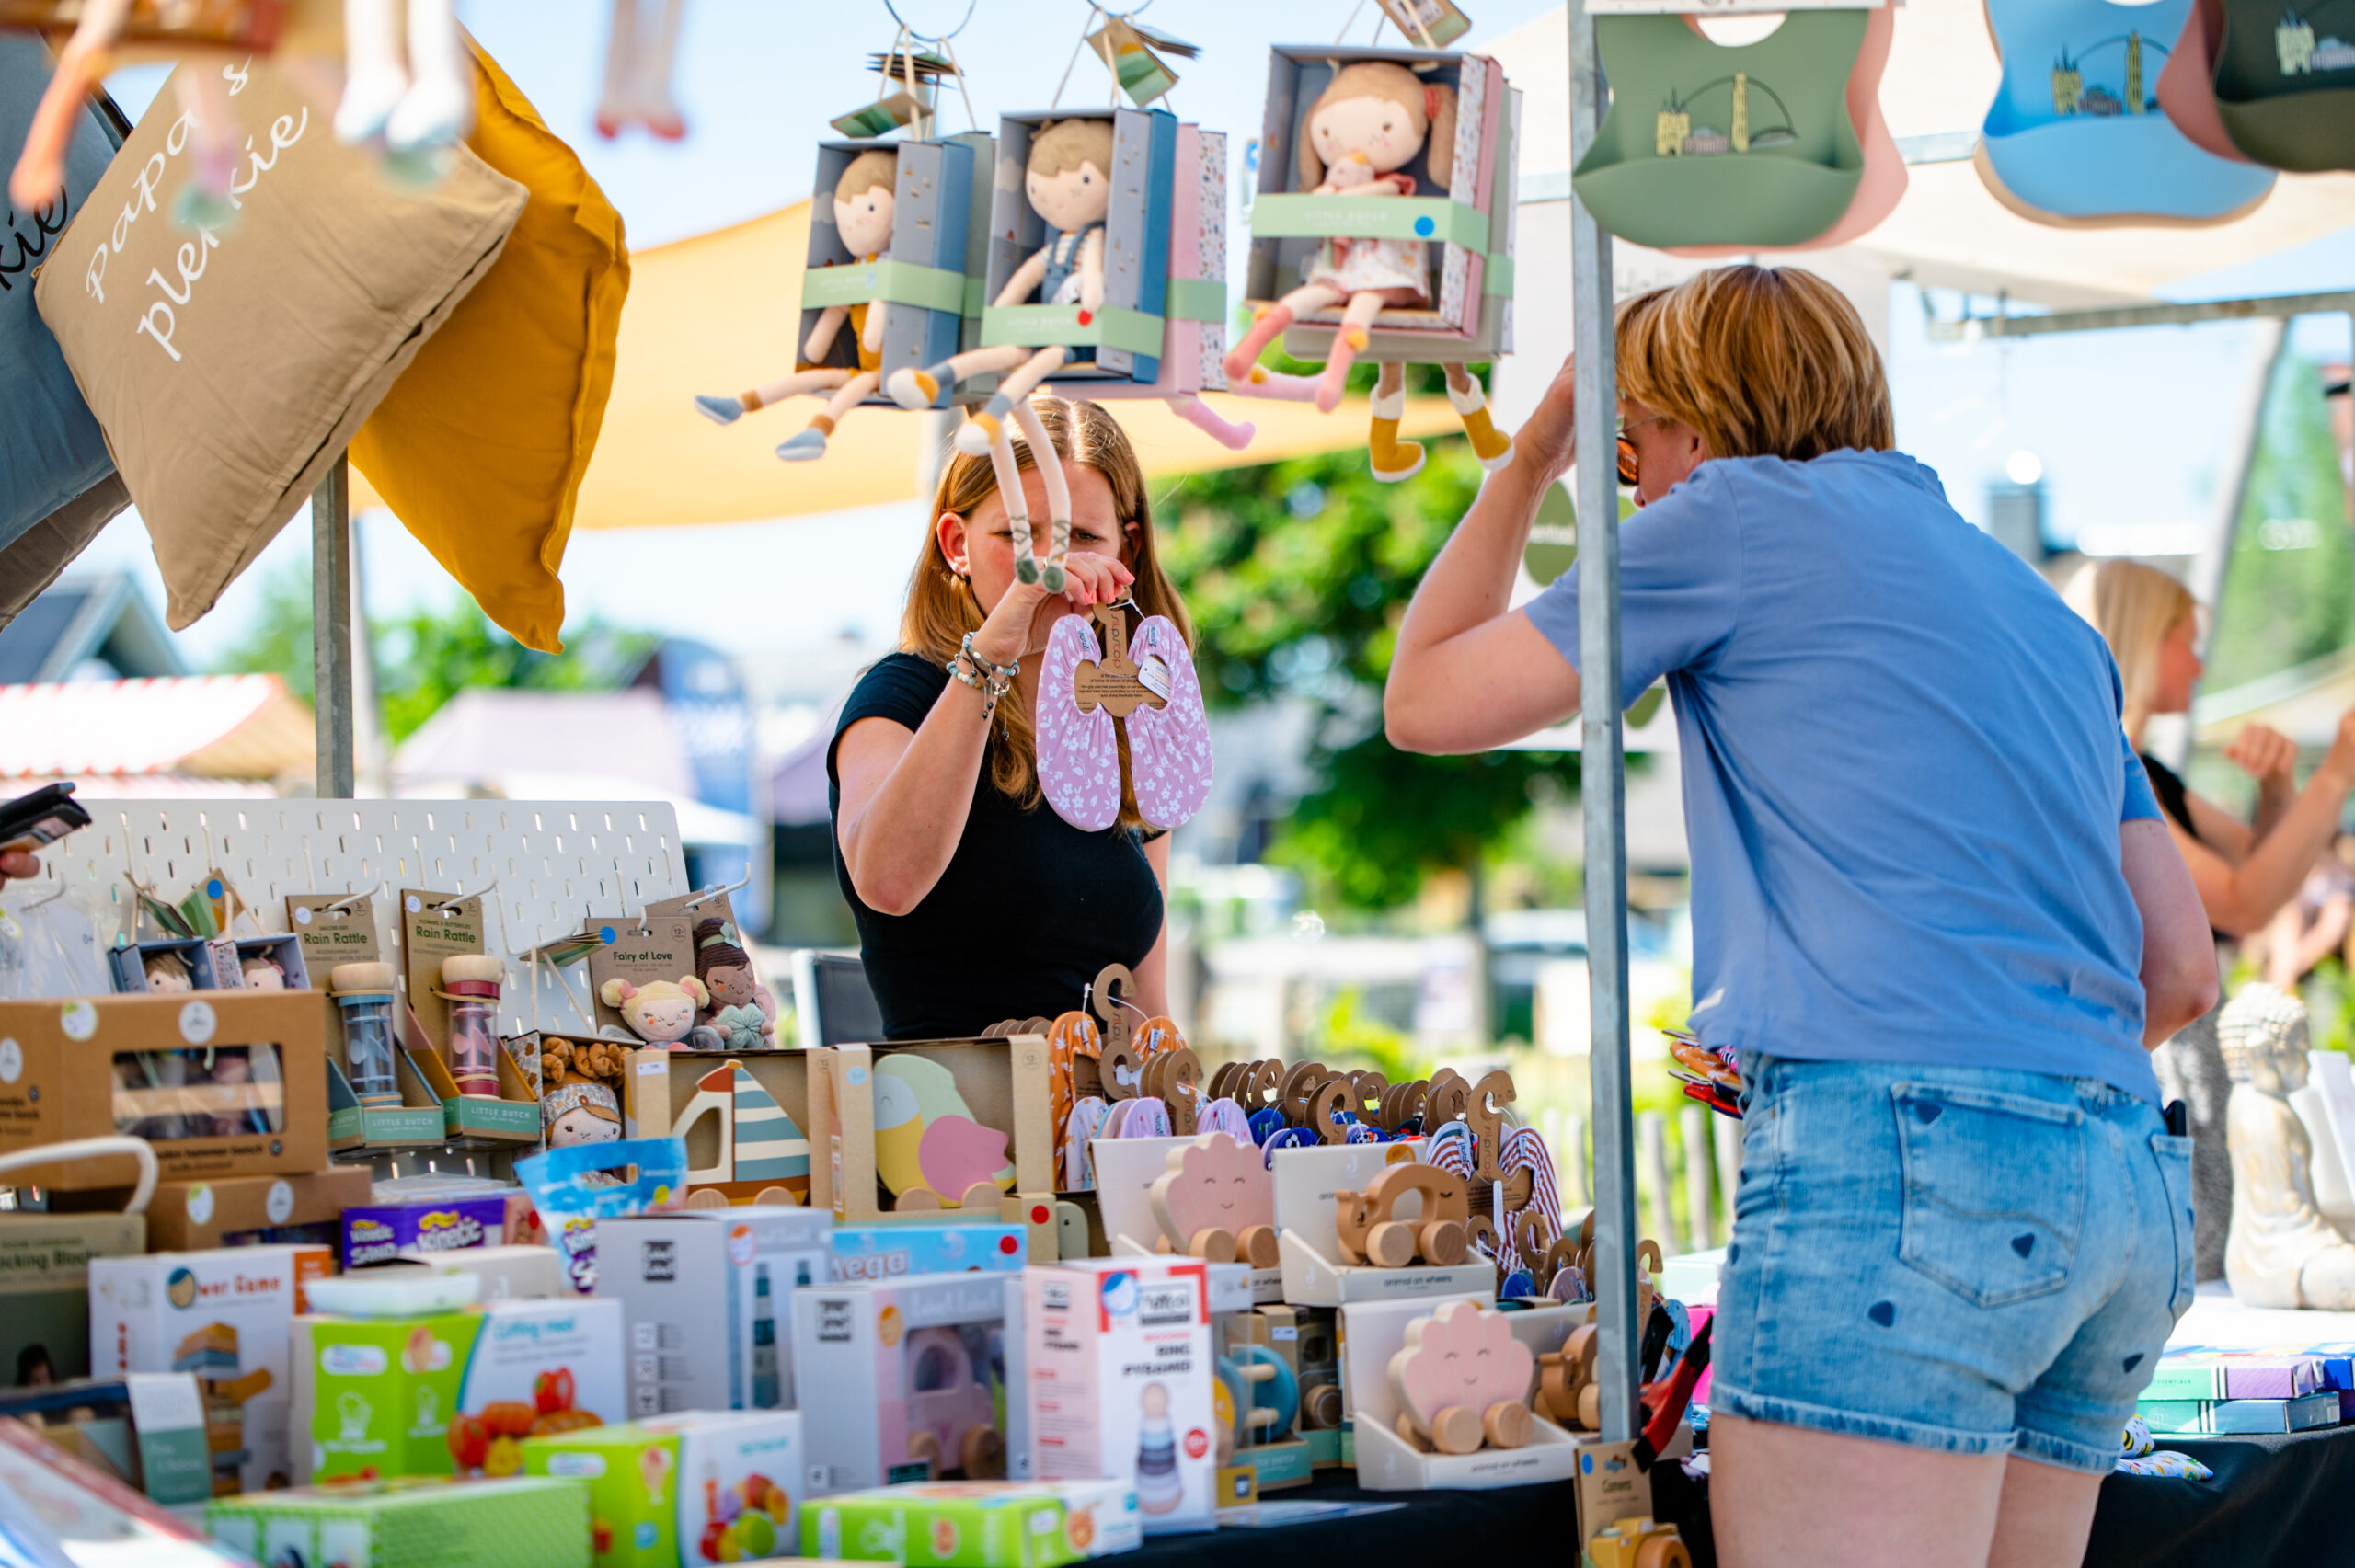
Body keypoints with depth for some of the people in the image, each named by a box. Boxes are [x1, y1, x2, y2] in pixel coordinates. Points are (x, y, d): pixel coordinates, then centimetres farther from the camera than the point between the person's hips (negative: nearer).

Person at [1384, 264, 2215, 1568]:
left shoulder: (1744, 511, 6)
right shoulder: (2042, 610, 28)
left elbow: (1427, 701, 13)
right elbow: (2181, 970, 24)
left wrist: (1528, 465, 24)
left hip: (1903, 1163, -8)